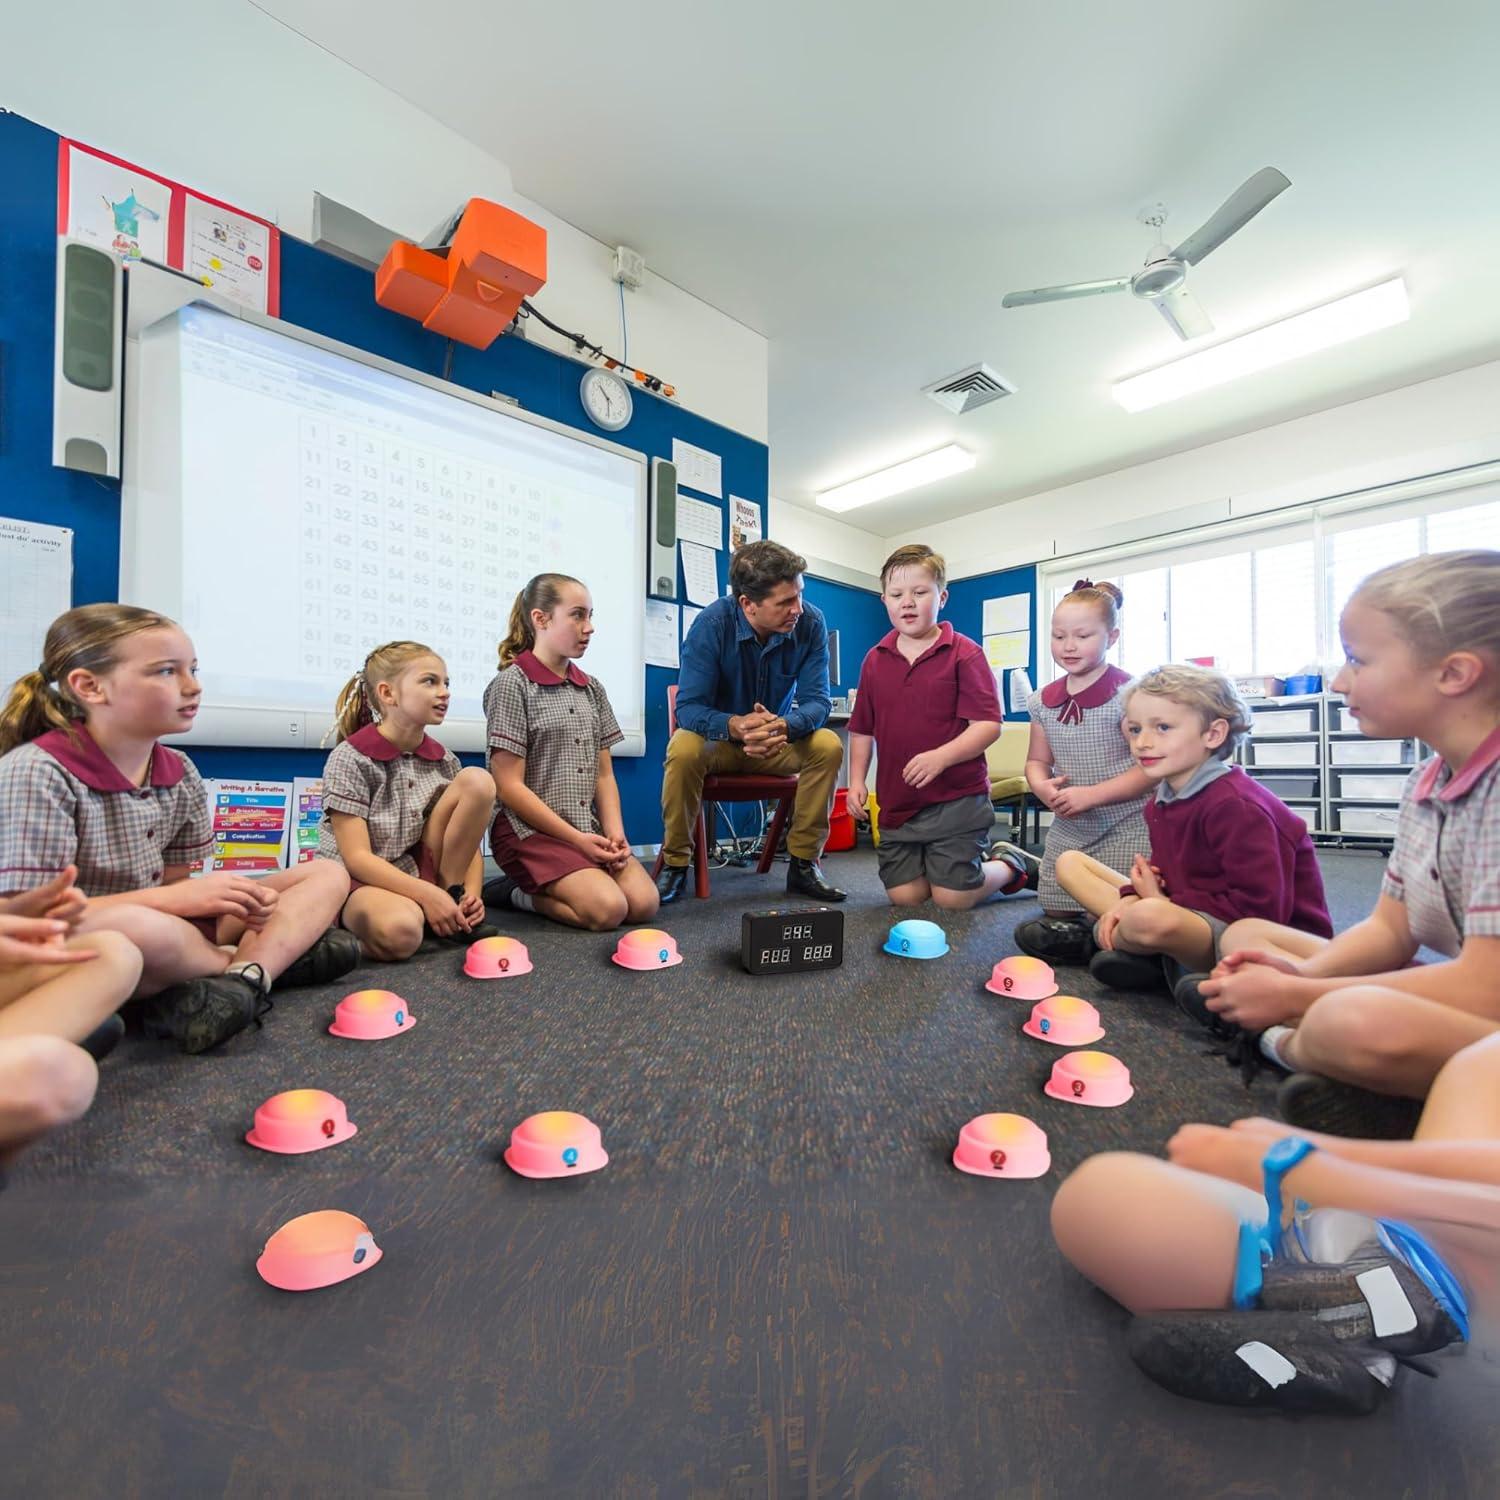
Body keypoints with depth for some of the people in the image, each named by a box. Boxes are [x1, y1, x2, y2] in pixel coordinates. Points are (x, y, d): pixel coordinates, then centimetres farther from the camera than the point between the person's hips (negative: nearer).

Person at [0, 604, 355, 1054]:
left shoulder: (180, 774, 2)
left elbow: (175, 884, 7)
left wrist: (237, 898, -15)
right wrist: (174, 898, -24)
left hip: (164, 932, 7)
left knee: (327, 875, 1)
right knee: (140, 928, -42)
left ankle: (245, 977, -25)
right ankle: (280, 955, -12)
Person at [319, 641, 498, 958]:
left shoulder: (444, 761, 4)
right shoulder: (350, 759, -11)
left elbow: (469, 839, 5)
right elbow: (357, 858, -16)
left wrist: (471, 894, -14)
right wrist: (427, 895, -25)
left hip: (422, 871, 6)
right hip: (360, 882, -5)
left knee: (477, 781, -13)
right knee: (401, 933, -42)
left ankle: (451, 892, -5)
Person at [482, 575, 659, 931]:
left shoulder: (592, 689, 13)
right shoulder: (512, 684, -6)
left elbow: (604, 774, 11)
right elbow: (510, 787, -12)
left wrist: (615, 833, -6)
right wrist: (577, 839, -15)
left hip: (589, 830, 6)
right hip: (531, 830, -6)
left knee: (644, 903, -14)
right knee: (608, 909, -23)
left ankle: (545, 886, 8)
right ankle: (519, 893, 3)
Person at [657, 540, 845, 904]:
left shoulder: (810, 623, -17)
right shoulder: (712, 623, -23)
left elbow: (816, 701, -19)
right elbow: (689, 707, -26)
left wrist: (783, 726, -43)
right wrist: (735, 725, -48)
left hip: (778, 740, 2)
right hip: (717, 739, -2)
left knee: (828, 746, -26)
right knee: (683, 750, -34)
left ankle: (803, 864, -12)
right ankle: (674, 863, -14)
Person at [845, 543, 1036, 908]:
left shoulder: (963, 653, -6)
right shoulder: (875, 660, 8)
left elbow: (988, 725, -13)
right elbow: (862, 730, 14)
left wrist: (941, 757, -27)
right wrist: (856, 780, 3)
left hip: (956, 799, -5)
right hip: (897, 802, 5)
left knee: (952, 898, -3)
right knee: (903, 896, 6)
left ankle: (1010, 864, 27)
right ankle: (976, 857, 32)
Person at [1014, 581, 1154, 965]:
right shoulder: (1045, 701, 4)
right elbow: (1037, 761, 12)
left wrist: (1091, 794, -22)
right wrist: (1042, 787, -11)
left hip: (1125, 829, -5)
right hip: (1067, 830, 5)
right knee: (1055, 917, 10)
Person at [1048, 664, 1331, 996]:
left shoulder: (1234, 805, -21)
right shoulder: (1161, 802, 6)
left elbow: (1262, 908, -25)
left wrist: (1165, 903, -17)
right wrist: (1129, 901, -9)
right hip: (1199, 918, 9)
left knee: (1151, 918, -42)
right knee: (1070, 862, 7)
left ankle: (1101, 936, -4)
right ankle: (1167, 959, -7)